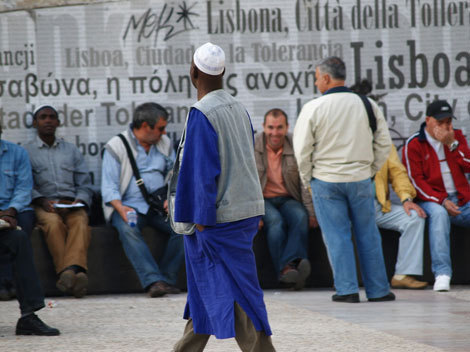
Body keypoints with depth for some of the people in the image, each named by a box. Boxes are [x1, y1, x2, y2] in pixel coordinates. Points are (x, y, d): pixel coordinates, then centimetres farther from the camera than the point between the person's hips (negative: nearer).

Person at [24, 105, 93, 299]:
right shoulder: (26, 152, 16)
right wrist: (42, 201, -15)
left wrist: (79, 202, -5)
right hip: (43, 206, -2)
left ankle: (72, 268, -58)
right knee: (53, 222, -38)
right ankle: (70, 275, -51)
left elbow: (85, 185, 18)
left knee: (80, 221, -35)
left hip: (71, 205, 2)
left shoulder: (71, 150, 25)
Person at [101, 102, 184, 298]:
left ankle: (167, 278, -22)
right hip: (129, 206, -4)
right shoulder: (116, 147, -2)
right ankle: (154, 281, -46)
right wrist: (121, 208, -26)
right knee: (128, 229, -37)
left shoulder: (164, 143, 15)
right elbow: (109, 187, -7)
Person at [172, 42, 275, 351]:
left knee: (236, 291, -5)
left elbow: (203, 171, -19)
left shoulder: (202, 115, -17)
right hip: (246, 209, 9)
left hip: (219, 218, -9)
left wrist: (201, 219, -15)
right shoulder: (239, 110, 9)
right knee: (207, 286, 17)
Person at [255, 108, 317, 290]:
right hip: (262, 200, -2)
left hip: (288, 200, 2)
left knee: (300, 217, -31)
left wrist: (311, 213, -10)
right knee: (275, 221, -33)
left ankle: (291, 262, -47)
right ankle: (284, 269, -41)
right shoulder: (251, 147, -4)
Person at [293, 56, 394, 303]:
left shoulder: (313, 108, -9)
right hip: (360, 179, 3)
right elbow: (384, 143, 6)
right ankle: (378, 289, 13)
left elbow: (302, 149, -7)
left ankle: (347, 289, 1)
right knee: (368, 235, 9)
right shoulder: (367, 105, 1)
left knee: (336, 235, 3)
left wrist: (307, 177, 7)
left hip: (326, 180, -3)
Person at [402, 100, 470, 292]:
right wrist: (442, 201, -17)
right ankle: (442, 274, -44)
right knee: (439, 214, -38)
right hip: (432, 201, -4)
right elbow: (416, 181, -7)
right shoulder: (414, 144, -1)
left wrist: (452, 144, -10)